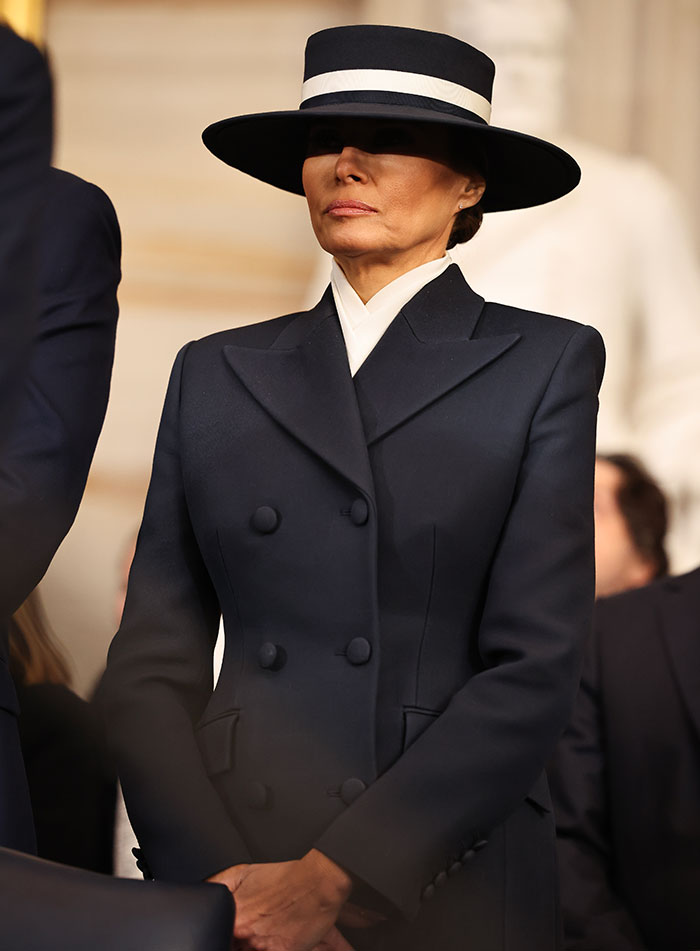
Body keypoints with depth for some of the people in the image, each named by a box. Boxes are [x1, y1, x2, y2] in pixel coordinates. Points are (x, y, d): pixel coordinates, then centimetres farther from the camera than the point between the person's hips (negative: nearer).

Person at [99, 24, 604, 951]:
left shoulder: (545, 364, 1)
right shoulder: (218, 373, 9)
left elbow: (534, 666, -8)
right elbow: (151, 662, 4)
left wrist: (333, 876, -15)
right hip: (227, 876, 2)